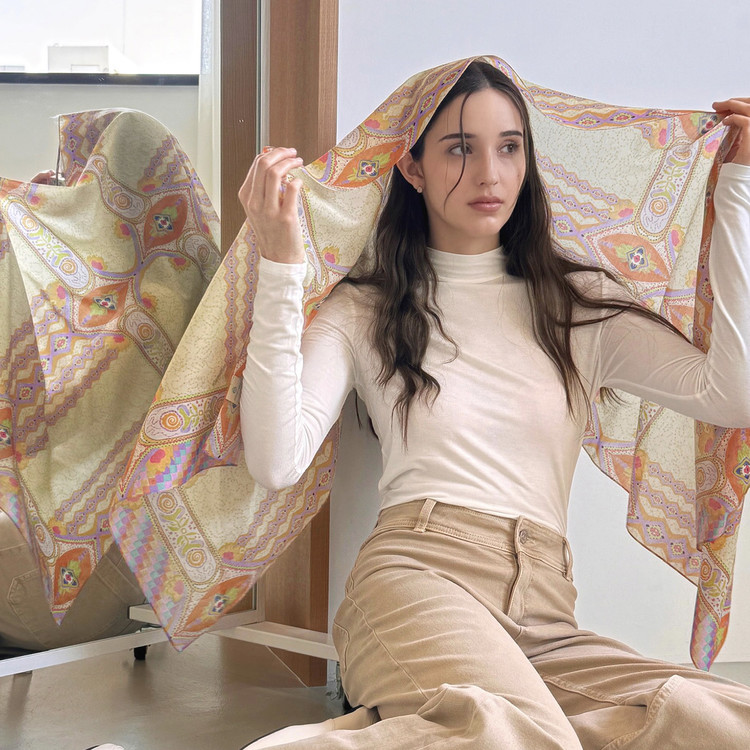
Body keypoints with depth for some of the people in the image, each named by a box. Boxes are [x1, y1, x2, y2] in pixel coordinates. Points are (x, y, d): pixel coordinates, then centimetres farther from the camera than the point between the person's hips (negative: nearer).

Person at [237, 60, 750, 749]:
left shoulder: (581, 305, 19)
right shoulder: (364, 311, 14)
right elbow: (277, 462, -2)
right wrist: (280, 268, -7)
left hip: (545, 622, 5)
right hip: (415, 574, -5)